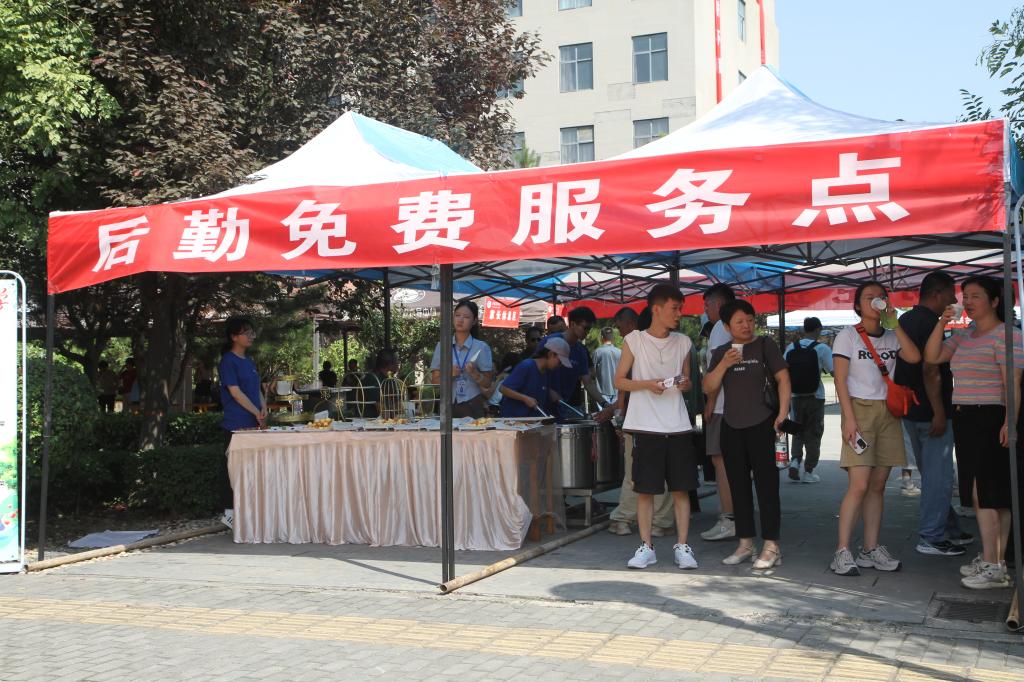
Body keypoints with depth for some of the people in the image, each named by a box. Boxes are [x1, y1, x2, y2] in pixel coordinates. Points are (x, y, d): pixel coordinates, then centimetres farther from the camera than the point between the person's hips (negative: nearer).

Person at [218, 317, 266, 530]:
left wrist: (263, 408, 1)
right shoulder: (228, 361, -7)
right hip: (236, 424, -8)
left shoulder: (249, 362, 18)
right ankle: (230, 512, 1)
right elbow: (235, 392, -13)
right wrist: (257, 413, -12)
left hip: (253, 424, 8)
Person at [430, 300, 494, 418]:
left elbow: (487, 384, 1)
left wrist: (474, 373, -17)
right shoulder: (441, 346, 5)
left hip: (473, 407, -1)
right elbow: (435, 381, 5)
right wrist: (448, 374, -13)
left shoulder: (481, 348, 0)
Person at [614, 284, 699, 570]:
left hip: (678, 426, 3)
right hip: (645, 426, -3)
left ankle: (682, 546, 12)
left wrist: (685, 384, -5)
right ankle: (646, 547, 10)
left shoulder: (683, 342, 10)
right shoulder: (634, 340, -1)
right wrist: (647, 384, -13)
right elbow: (619, 381, 3)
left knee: (681, 488, 3)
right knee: (645, 489, 1)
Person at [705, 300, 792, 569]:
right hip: (731, 426, 5)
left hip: (762, 425, -5)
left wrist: (783, 413, -13)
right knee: (738, 486, 9)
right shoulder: (721, 352, 10)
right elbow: (708, 388, 4)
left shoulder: (765, 345, 0)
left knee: (766, 485, -3)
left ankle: (771, 547, 1)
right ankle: (745, 544, 18)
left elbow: (783, 378, -4)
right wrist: (724, 365, -12)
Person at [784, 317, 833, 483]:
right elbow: (834, 371, -12)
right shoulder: (822, 349, -11)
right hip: (815, 397, -3)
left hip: (796, 396, 3)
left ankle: (795, 460, -4)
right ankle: (808, 471, 9)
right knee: (813, 434, 8)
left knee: (797, 431, 17)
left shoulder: (791, 347, -1)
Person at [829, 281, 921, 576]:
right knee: (859, 485, -13)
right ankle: (842, 552, -9)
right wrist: (849, 418, -15)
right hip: (860, 409, -5)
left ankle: (871, 550, 13)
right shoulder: (848, 336, -1)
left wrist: (894, 322, -6)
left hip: (887, 413, 5)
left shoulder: (891, 337, 12)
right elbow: (840, 380, -7)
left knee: (878, 485, 6)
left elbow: (914, 357, -7)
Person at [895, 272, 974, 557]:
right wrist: (939, 413, -21)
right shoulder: (930, 323, -16)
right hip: (929, 413, -10)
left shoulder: (904, 320, 14)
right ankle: (931, 538, 2)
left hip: (910, 411, 10)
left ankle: (950, 530, 28)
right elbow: (930, 370, -22)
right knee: (938, 476, -2)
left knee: (932, 475, 17)